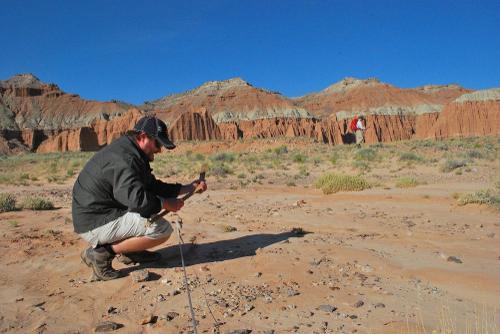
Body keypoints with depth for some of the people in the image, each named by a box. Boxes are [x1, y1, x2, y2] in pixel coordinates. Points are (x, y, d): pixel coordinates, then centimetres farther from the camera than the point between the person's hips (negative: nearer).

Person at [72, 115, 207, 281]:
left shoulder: (132, 154, 11)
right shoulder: (123, 158, -23)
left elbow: (153, 186, 18)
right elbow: (137, 198, -33)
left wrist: (189, 188, 11)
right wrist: (165, 204, -16)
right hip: (95, 224, -11)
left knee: (155, 201, 19)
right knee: (163, 229, -19)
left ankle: (129, 252, 15)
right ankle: (101, 253, -11)